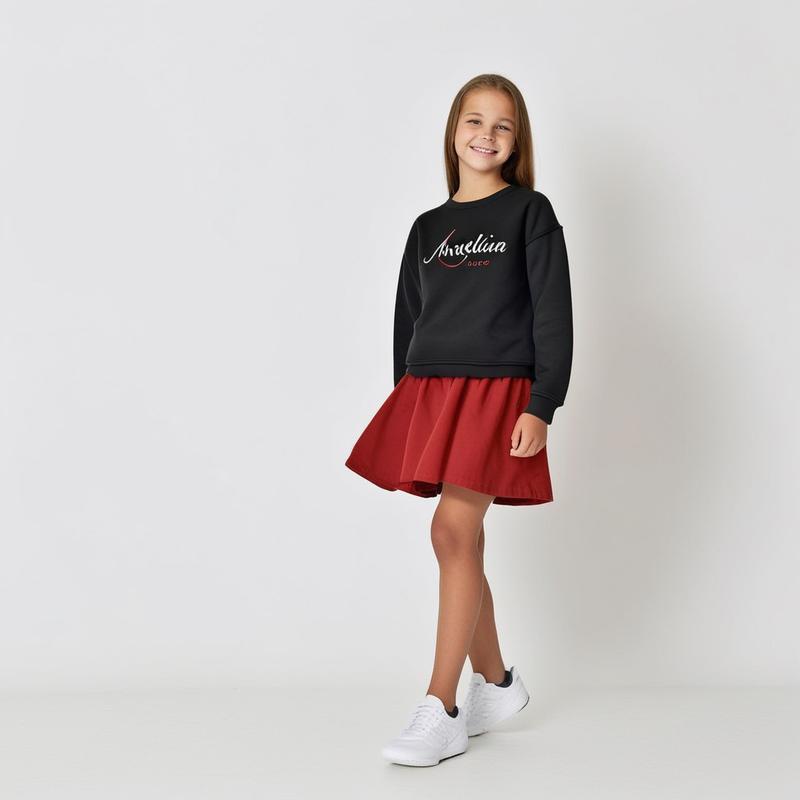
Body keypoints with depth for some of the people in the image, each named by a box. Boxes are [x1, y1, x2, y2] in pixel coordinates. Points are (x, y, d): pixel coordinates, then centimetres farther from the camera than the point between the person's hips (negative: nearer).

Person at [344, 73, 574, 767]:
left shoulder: (530, 213, 1)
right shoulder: (428, 227, 15)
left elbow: (553, 317, -5)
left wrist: (540, 408, -13)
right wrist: (406, 407, 15)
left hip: (499, 392, -5)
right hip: (430, 393, 5)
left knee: (453, 529, -14)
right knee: (462, 543, 7)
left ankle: (440, 713, -9)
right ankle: (496, 683, 24)